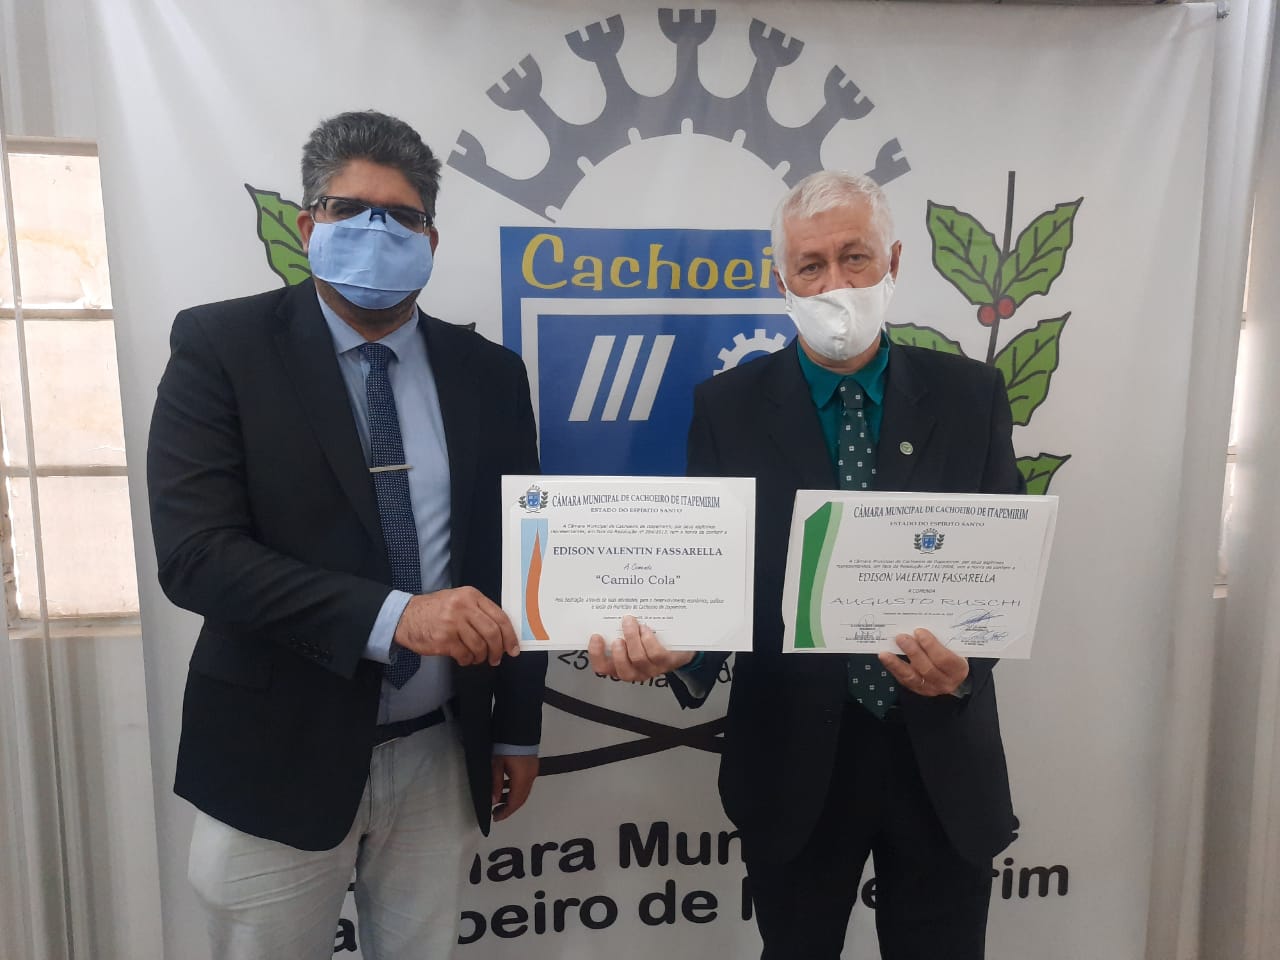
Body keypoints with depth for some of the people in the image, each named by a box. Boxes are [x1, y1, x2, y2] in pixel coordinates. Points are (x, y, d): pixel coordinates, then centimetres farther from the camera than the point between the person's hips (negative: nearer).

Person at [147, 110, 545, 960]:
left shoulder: (487, 373, 1)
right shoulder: (222, 346, -8)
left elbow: (515, 557, 5)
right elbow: (193, 550, -17)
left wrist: (518, 729, 8)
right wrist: (392, 615, -29)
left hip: (441, 753, 3)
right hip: (280, 756, -2)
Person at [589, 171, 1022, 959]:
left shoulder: (971, 396, -2)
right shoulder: (729, 406, -5)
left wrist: (969, 663, -22)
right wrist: (670, 643, -27)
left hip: (943, 758, 1)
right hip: (794, 762, 0)